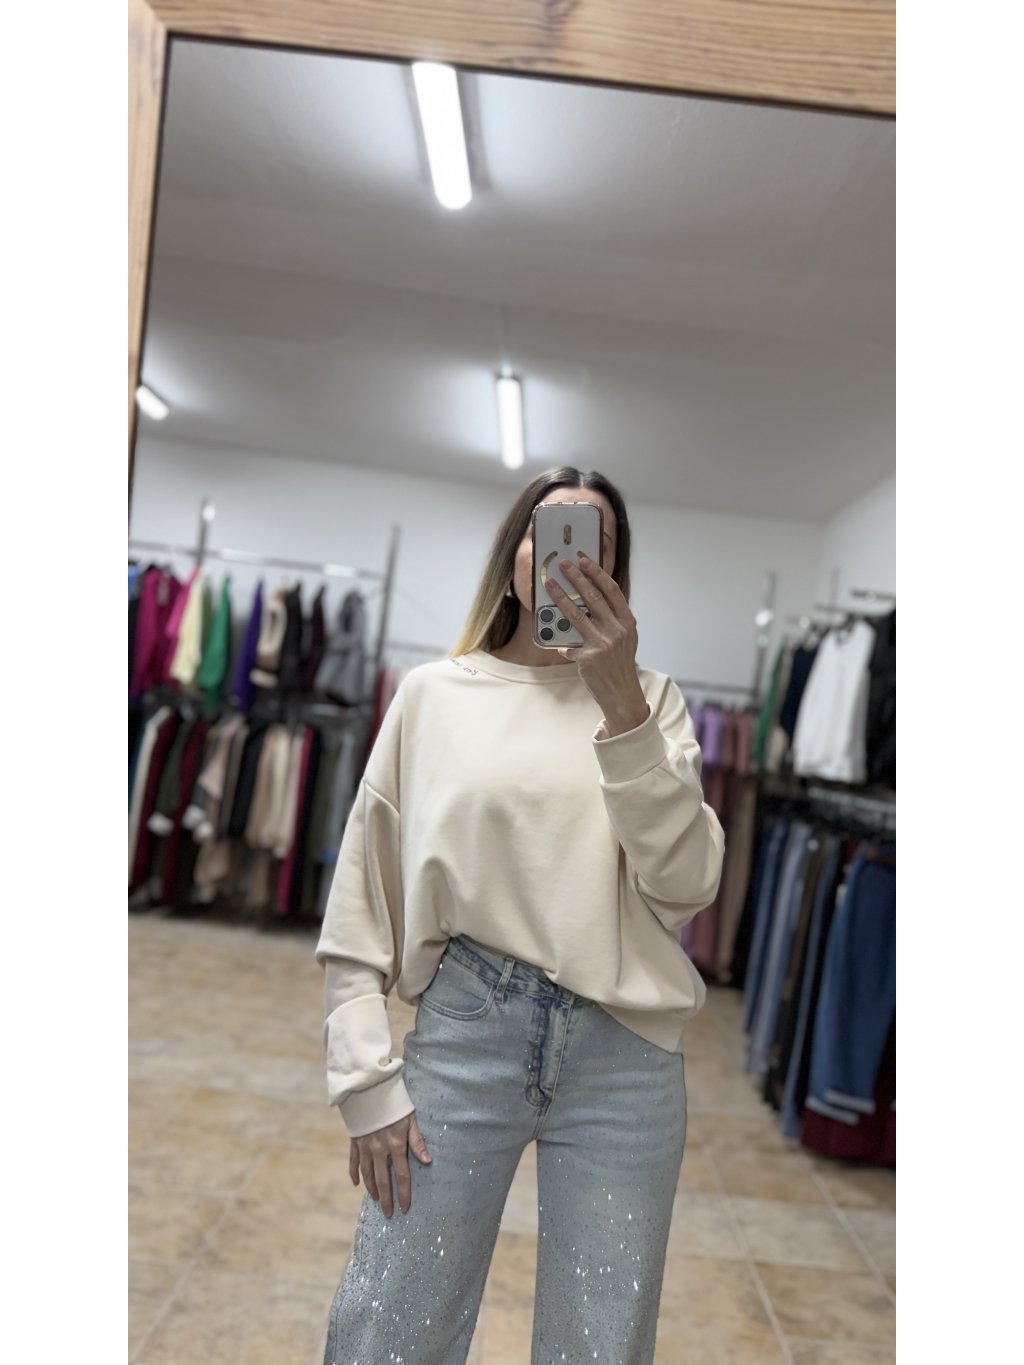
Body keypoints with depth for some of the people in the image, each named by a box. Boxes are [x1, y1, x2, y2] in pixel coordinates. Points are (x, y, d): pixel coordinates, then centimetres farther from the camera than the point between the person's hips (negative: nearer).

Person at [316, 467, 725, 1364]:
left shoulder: (651, 699, 5)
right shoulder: (433, 693, 4)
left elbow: (684, 887, -8)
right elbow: (363, 898, 4)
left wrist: (621, 704, -18)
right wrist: (367, 1079, -2)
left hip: (625, 1052, 1)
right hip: (463, 1031, 0)